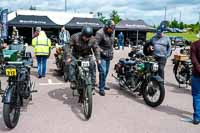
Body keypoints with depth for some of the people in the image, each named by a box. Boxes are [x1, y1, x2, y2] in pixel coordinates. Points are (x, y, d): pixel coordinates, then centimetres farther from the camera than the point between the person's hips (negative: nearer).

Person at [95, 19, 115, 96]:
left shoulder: (111, 33, 11)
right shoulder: (100, 33, -15)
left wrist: (112, 52, 18)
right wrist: (102, 52, -19)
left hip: (108, 56, 8)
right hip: (102, 56, -8)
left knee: (106, 71, 13)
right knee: (103, 72, -12)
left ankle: (103, 85, 28)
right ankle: (101, 88, -3)